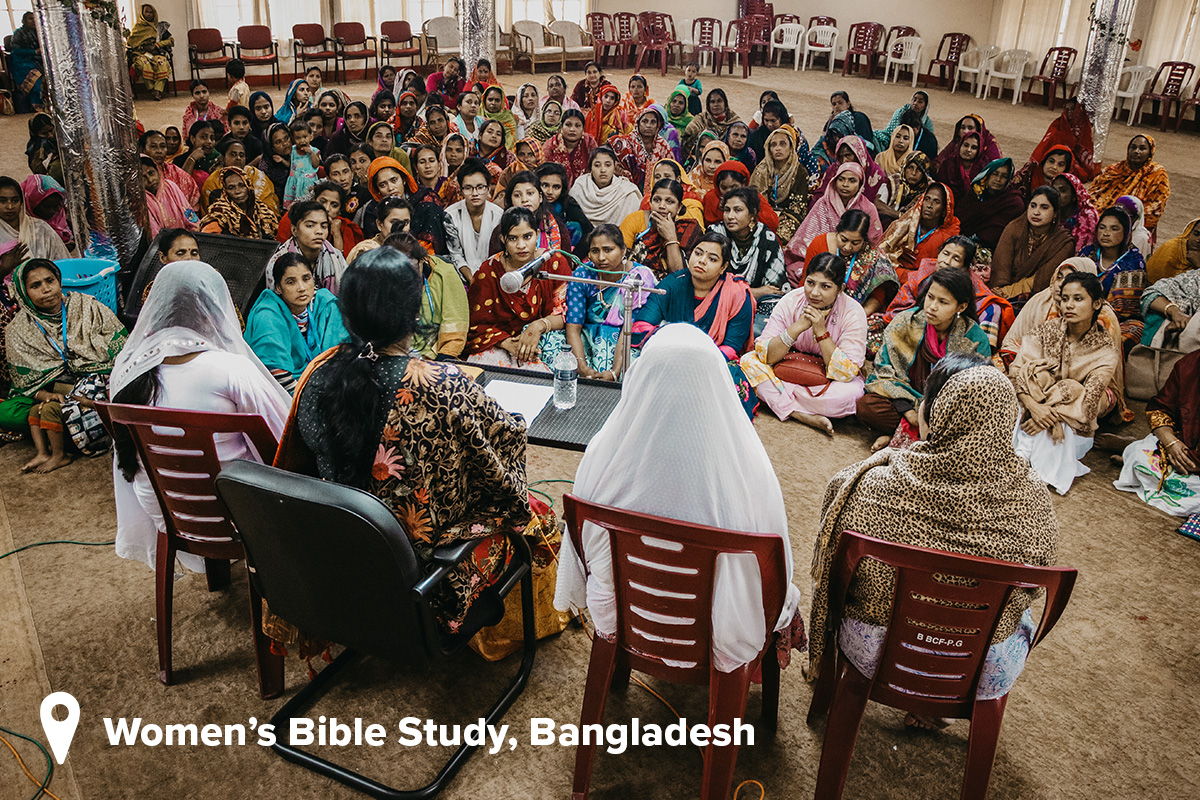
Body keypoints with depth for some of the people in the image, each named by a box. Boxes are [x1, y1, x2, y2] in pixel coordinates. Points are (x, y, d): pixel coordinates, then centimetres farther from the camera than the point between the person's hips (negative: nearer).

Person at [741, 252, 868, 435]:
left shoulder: (853, 313, -19)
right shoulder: (791, 301, -15)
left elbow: (845, 373, -25)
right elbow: (764, 356, -19)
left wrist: (821, 332, -30)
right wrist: (799, 326, -30)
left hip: (827, 381, -2)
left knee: (850, 393, -35)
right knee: (748, 361, -21)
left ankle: (780, 399, -15)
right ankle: (804, 415, -27)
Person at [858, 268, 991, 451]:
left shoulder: (975, 339, -8)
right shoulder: (905, 323, -7)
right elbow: (886, 372, -5)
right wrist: (907, 410, -18)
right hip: (906, 402, 0)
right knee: (866, 407, -28)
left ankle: (896, 433, -18)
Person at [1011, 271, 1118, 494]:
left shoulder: (1105, 351, -9)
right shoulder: (1046, 331, -5)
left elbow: (1088, 403, -15)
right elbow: (1016, 371, -15)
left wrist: (1054, 413, -29)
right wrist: (1033, 406, -30)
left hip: (1075, 428, -1)